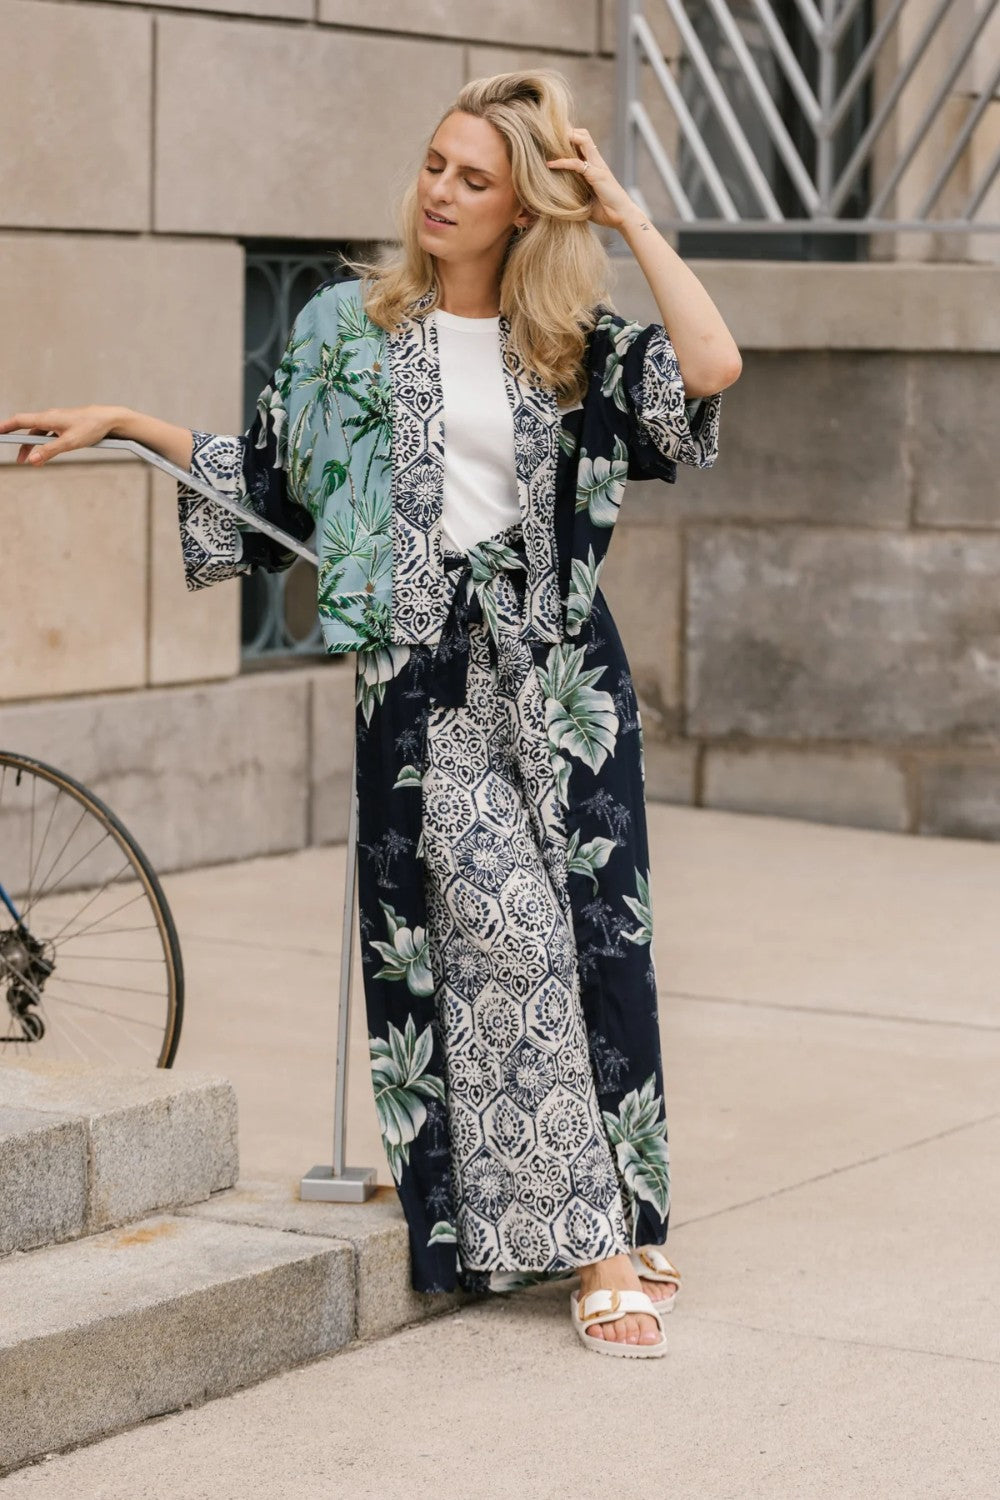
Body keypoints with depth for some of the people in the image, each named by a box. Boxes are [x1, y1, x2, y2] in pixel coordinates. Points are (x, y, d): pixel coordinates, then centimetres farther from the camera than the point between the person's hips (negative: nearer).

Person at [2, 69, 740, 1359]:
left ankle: (611, 1224, 13)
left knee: (594, 937, -1)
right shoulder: (352, 328, 7)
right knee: (506, 931, -11)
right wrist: (127, 425, 9)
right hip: (423, 680, -1)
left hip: (559, 673, 2)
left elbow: (712, 368, -12)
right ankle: (592, 1246, -8)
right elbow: (264, 482, 14)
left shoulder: (577, 345, 6)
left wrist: (627, 218, -7)